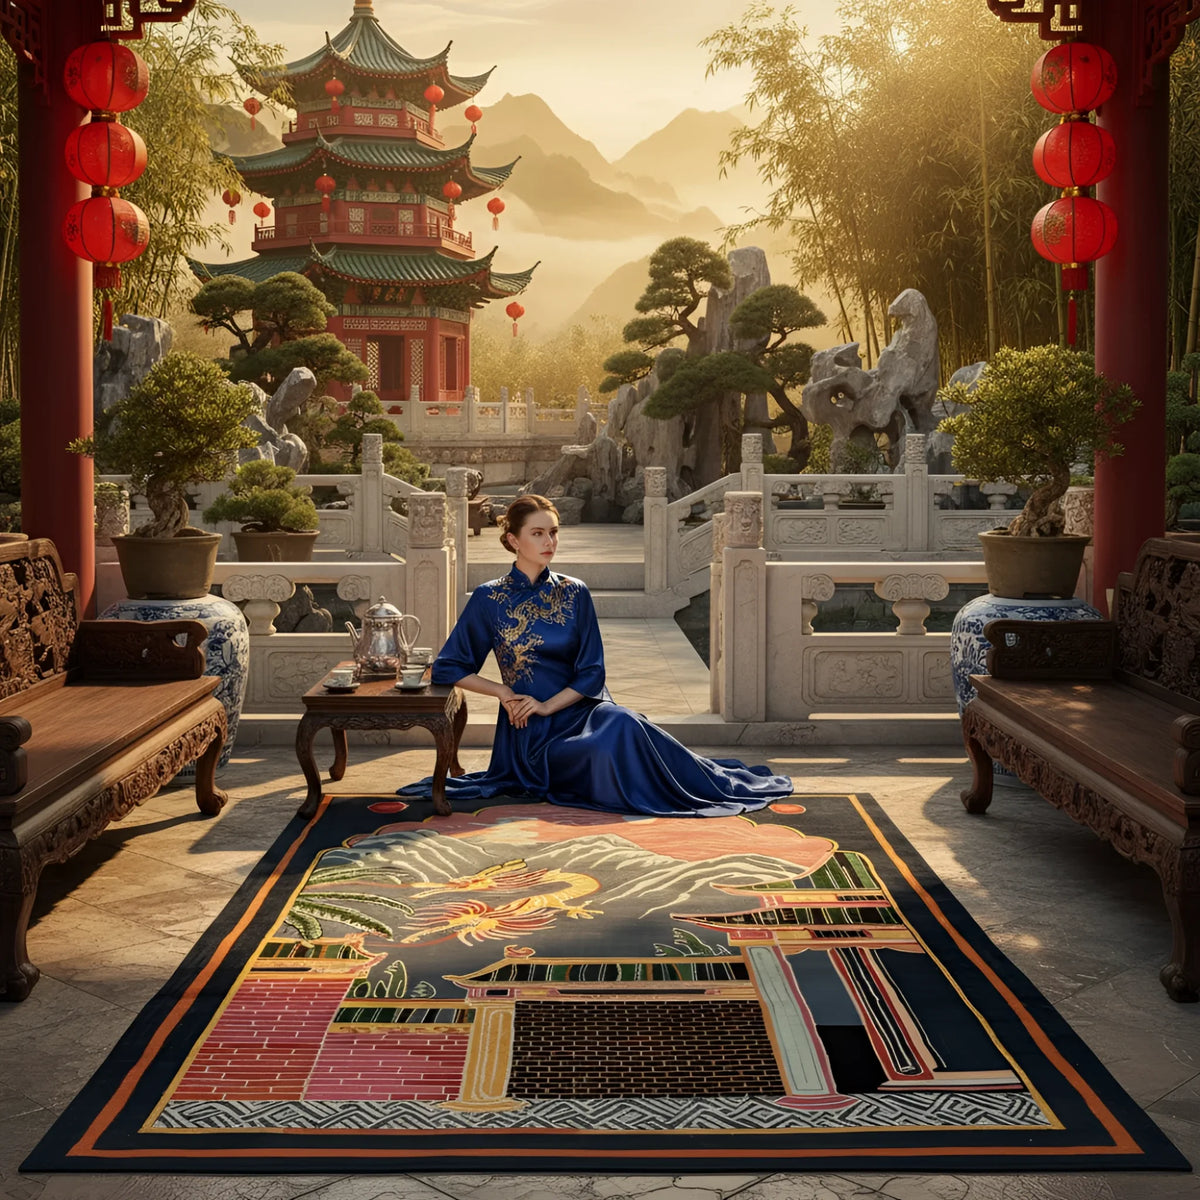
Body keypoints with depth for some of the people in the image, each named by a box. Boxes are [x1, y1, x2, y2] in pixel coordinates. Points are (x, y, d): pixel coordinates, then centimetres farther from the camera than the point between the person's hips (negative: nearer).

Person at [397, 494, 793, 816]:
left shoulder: (574, 593, 6)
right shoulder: (489, 599, -1)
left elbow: (591, 672, 3)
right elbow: (446, 668, 3)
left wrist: (548, 705, -12)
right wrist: (502, 691, -7)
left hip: (582, 709, 2)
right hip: (531, 731, -2)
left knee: (622, 724, -35)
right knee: (608, 747, -34)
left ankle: (719, 783, -21)